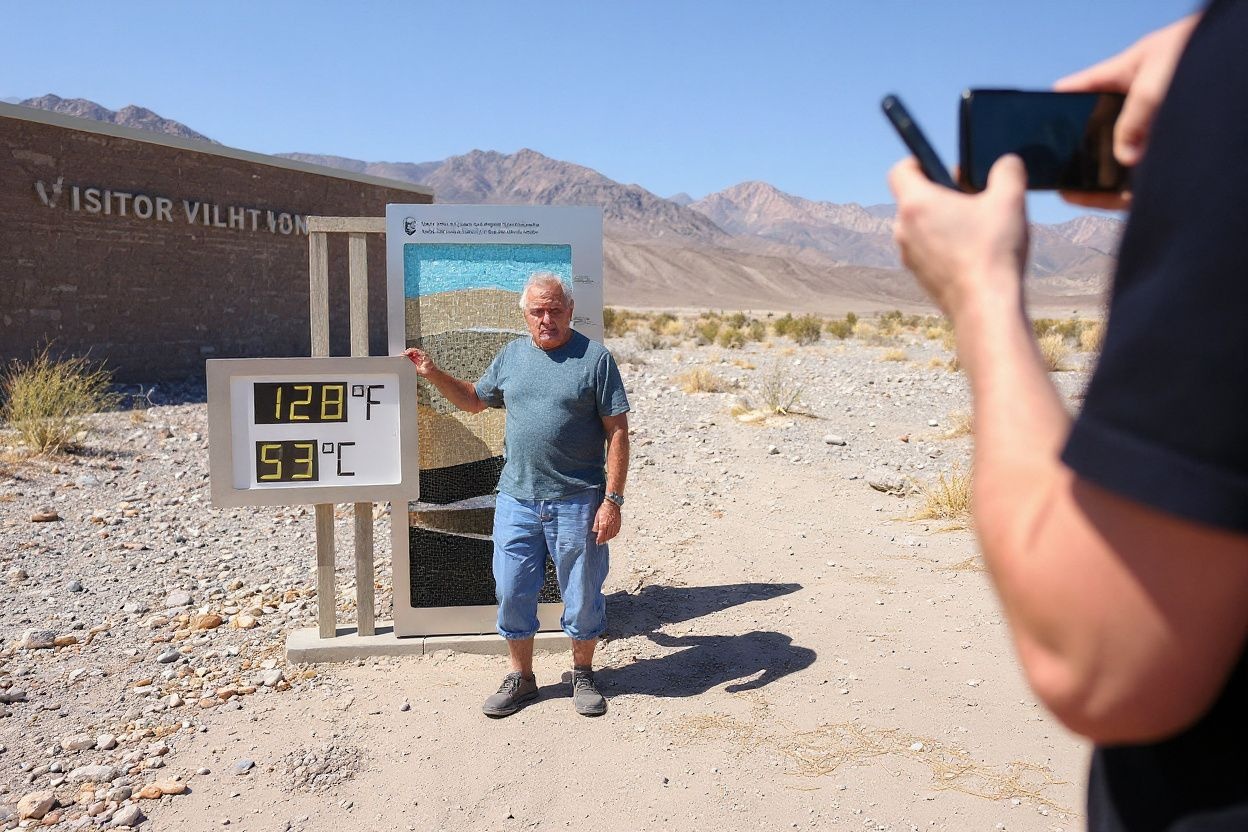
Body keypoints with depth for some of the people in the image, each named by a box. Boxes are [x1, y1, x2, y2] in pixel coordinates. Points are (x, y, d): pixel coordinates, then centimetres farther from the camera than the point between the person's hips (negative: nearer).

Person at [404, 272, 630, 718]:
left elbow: (617, 433, -8)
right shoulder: (511, 355, 9)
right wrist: (433, 373, 11)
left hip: (577, 502, -4)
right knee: (512, 593, 11)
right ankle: (521, 678, 30)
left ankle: (583, 674, 31)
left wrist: (613, 500, -13)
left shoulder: (594, 357, -6)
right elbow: (472, 400, 25)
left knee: (582, 596, 9)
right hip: (516, 499, 4)